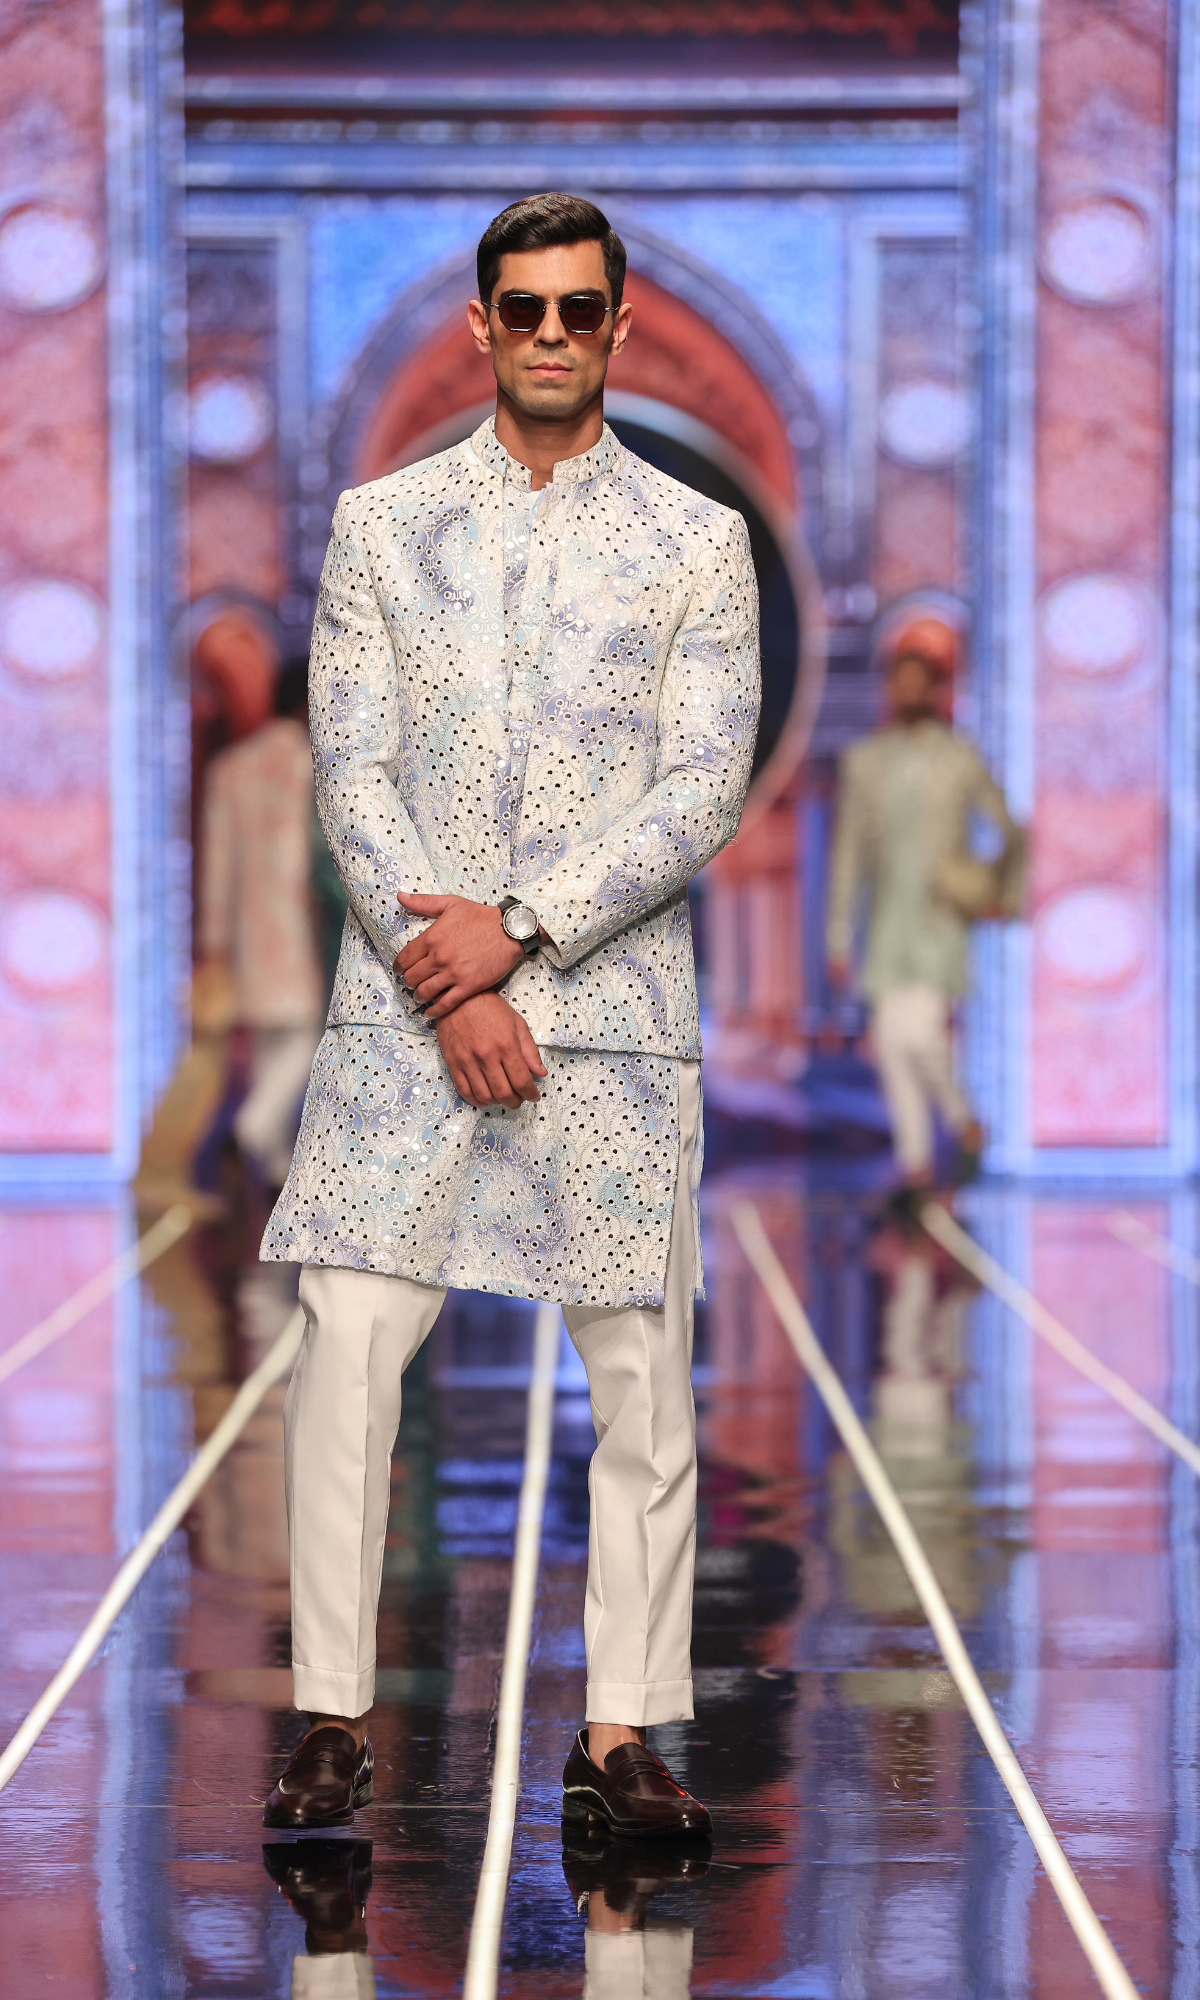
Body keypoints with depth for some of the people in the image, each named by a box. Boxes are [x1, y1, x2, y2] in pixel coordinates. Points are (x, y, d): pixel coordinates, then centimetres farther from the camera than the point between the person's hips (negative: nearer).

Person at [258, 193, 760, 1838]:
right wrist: (453, 993, -9)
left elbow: (705, 790, -2)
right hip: (408, 1009, 0)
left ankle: (620, 1734, 8)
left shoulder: (700, 543, 7)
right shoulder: (381, 525, 9)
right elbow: (352, 772, 2)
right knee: (348, 1348, -8)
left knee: (639, 1374, 0)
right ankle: (336, 1719, 1)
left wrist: (516, 930, -12)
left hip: (614, 1011, 0)